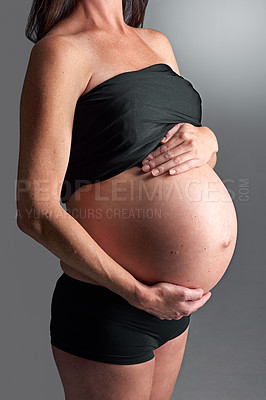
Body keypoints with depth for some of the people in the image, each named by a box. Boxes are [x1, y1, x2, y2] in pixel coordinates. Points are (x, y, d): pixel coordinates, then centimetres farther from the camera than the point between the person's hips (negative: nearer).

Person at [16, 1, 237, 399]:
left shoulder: (156, 43, 12)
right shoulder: (59, 49, -12)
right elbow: (35, 213, -19)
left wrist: (207, 139, -7)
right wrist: (139, 293, -18)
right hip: (108, 309, -7)